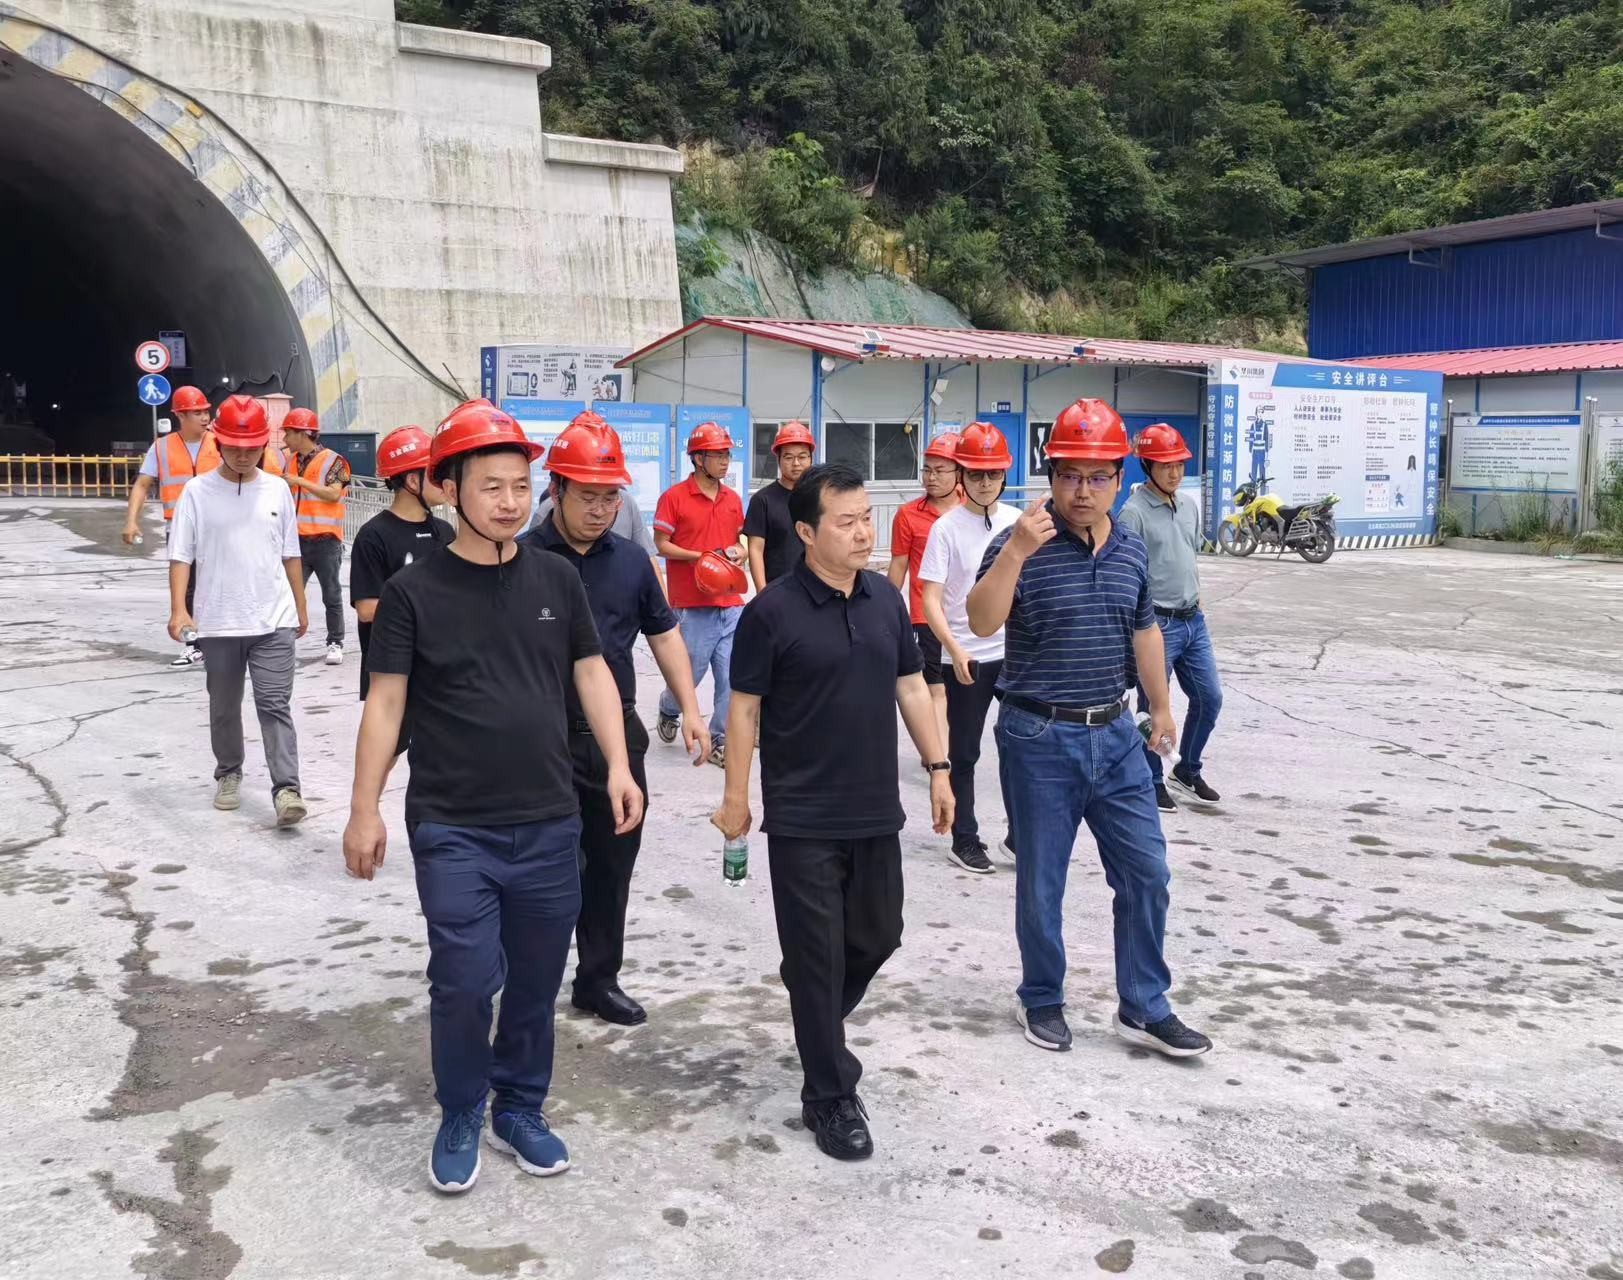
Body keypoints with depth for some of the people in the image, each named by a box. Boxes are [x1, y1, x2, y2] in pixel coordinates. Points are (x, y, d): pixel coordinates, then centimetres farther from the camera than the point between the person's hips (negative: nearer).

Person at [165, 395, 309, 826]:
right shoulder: (198, 491, -3)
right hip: (217, 624, 0)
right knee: (224, 707, 14)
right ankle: (228, 774, 32)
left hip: (273, 621, 0)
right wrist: (179, 609, -17)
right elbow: (181, 555, -5)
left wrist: (301, 608, 14)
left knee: (275, 705, -5)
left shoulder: (277, 489, 3)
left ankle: (286, 789, -8)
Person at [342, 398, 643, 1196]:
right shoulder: (414, 592, -6)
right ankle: (460, 1118, 24)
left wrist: (618, 765, 0)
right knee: (464, 983, -1)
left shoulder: (556, 579, 2)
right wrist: (365, 809, -6)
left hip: (549, 823, 3)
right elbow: (386, 703, -5)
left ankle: (520, 1109, 33)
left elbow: (591, 673, 9)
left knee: (536, 980, 13)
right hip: (452, 830, -3)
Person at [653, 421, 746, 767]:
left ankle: (721, 741, 13)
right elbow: (662, 544, -5)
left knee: (731, 678, 1)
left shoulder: (733, 499, 12)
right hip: (693, 605, -5)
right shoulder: (674, 497, -5)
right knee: (691, 671, 5)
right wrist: (700, 557, -16)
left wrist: (738, 552, -1)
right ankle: (668, 709, 37)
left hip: (731, 604, 5)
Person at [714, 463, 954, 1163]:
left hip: (877, 813, 5)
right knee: (819, 957, 3)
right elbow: (744, 708, -7)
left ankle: (817, 1022, 45)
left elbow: (911, 687, 12)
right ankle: (830, 1096, 17)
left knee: (877, 936, 17)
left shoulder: (886, 599, 4)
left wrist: (937, 769, 9)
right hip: (803, 821, -5)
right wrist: (735, 798, -5)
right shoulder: (772, 611, -12)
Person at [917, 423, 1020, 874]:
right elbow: (931, 601, -10)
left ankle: (1020, 835, 20)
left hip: (1014, 653, 3)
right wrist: (955, 652, -20)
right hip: (965, 658, -3)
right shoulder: (947, 528, -8)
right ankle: (964, 840, 21)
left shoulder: (1017, 522, 3)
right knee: (964, 753, 8)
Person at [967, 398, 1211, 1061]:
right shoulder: (1021, 544, -12)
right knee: (1041, 882, 9)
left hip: (1115, 736, 5)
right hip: (1040, 740, -5)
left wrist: (1160, 708, 24)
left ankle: (1144, 1008, 23)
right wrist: (1015, 551, -38)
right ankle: (1041, 1000, 28)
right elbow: (981, 622, -27)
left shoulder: (1131, 549, 6)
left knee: (1146, 874, 8)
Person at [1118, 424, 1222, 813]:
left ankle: (1187, 772, 31)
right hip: (1156, 623, -7)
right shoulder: (1134, 511, -13)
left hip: (1193, 620, 7)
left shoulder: (1189, 504, 10)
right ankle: (1153, 783, 19)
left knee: (1210, 699, 13)